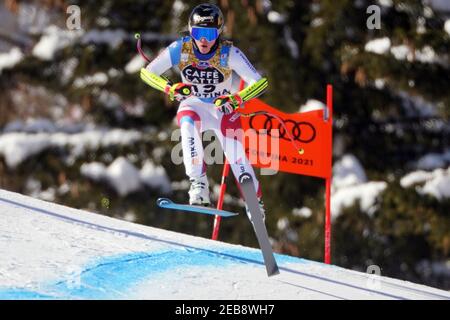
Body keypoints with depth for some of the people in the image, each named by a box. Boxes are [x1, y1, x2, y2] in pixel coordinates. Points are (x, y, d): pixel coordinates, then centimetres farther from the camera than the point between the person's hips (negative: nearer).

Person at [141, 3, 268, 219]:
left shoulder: (229, 53, -22)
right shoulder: (180, 49, -18)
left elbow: (260, 83, -22)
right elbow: (147, 72, -15)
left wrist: (236, 99, -38)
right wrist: (170, 88, -33)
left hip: (223, 108, 0)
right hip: (193, 105, 0)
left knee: (235, 152, -17)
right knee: (188, 121, -34)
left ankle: (255, 201, 4)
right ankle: (198, 183, -38)